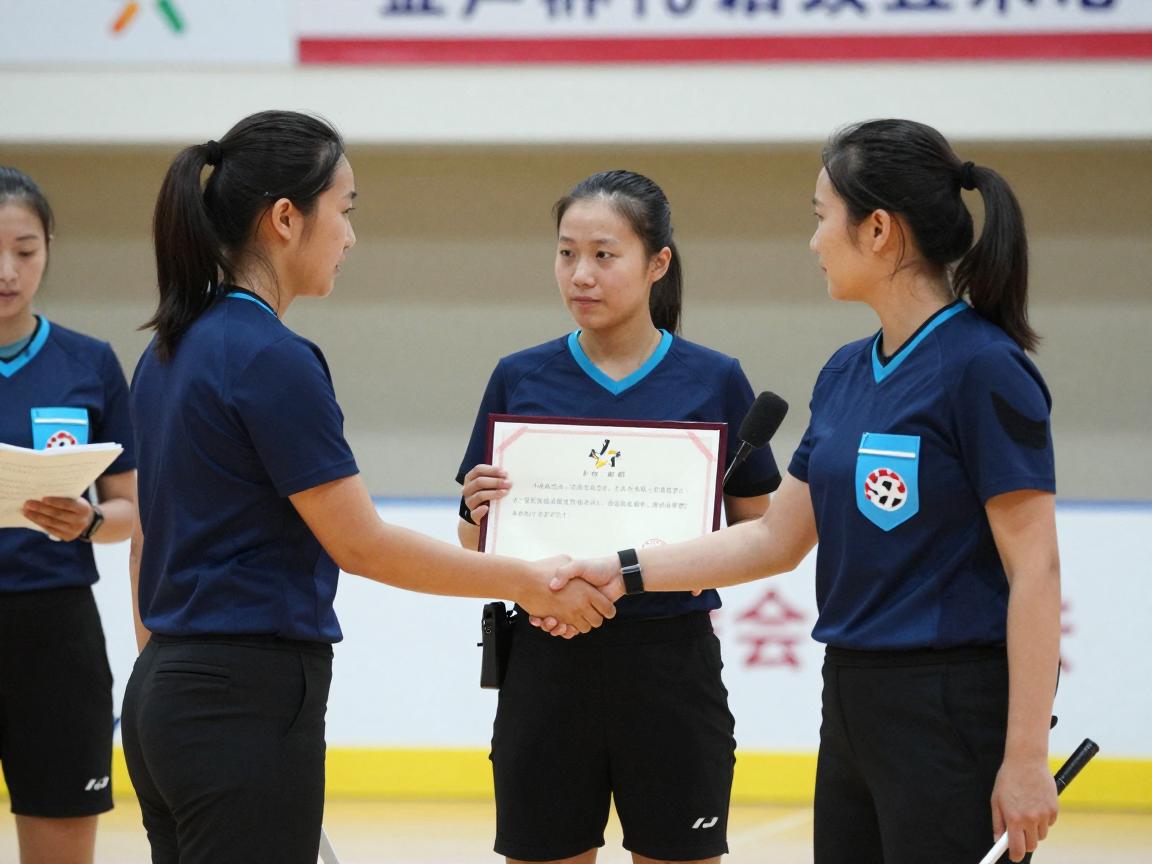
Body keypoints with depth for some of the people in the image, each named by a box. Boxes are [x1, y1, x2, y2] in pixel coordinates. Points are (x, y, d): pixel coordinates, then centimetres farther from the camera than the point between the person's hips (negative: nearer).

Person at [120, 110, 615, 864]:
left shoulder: (172, 350, 12)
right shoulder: (272, 359, -15)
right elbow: (363, 544, -15)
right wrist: (530, 582, -6)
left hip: (162, 690, 9)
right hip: (250, 705, -9)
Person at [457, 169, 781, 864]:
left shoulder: (714, 381, 0)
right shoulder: (519, 379, 4)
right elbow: (474, 548, 10)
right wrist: (480, 512, -11)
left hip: (671, 667, -1)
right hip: (549, 667, 2)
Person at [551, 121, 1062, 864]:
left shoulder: (983, 369, -14)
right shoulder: (846, 375, 11)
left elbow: (1035, 571, -16)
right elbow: (778, 539, 19)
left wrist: (1025, 758, -18)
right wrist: (626, 572, 13)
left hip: (950, 715, -8)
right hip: (853, 705, 8)